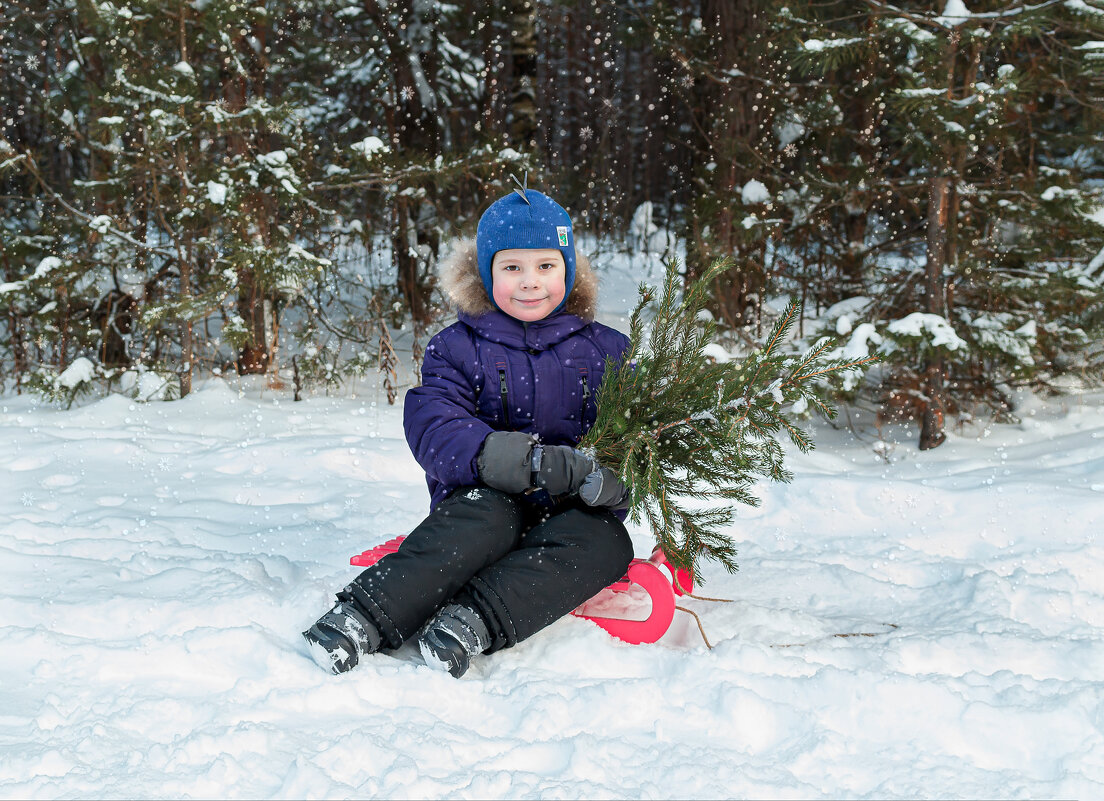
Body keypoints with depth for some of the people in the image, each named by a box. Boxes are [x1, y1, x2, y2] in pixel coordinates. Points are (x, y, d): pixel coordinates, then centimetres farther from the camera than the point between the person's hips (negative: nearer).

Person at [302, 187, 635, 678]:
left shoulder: (607, 351, 10)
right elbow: (432, 428, -11)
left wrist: (603, 474, -21)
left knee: (605, 542, -31)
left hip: (572, 511, 2)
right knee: (489, 514, -36)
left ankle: (475, 621, -45)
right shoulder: (458, 348, 4)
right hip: (491, 496, -2)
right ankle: (365, 616, -43)